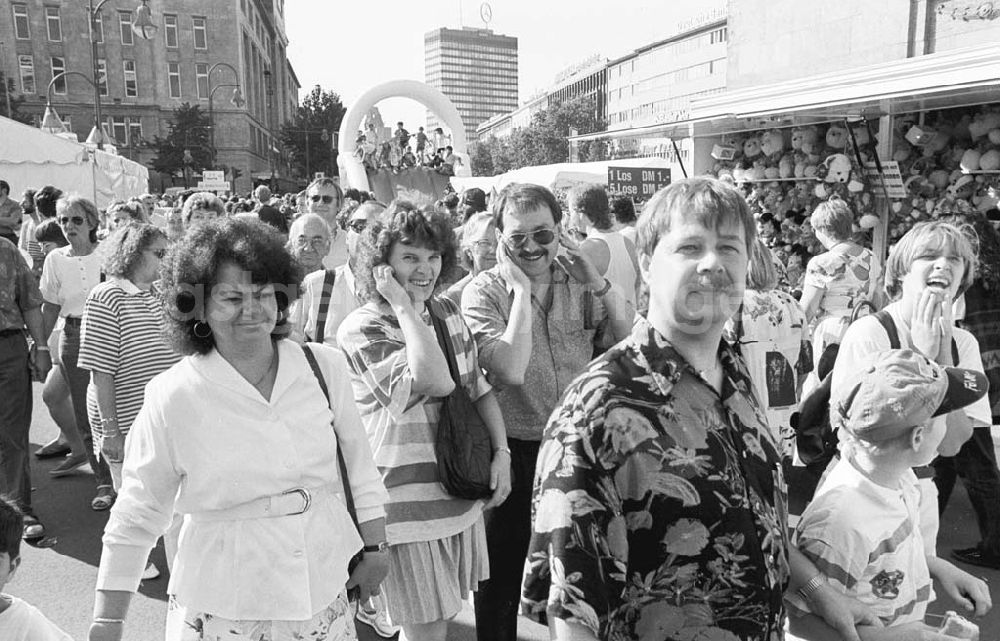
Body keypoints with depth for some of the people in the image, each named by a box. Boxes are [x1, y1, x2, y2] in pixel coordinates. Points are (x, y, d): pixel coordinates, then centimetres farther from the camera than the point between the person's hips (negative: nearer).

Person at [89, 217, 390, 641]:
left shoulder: (324, 367, -5)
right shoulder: (172, 397, -12)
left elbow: (359, 467, 5)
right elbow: (135, 518, -5)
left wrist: (375, 549, 8)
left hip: (326, 590, 3)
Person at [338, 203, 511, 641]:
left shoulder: (448, 313, 6)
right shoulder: (360, 329, -15)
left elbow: (479, 388, 12)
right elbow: (435, 382, -29)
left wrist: (501, 452, 0)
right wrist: (403, 305, -22)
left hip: (461, 495, 6)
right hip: (409, 503, -6)